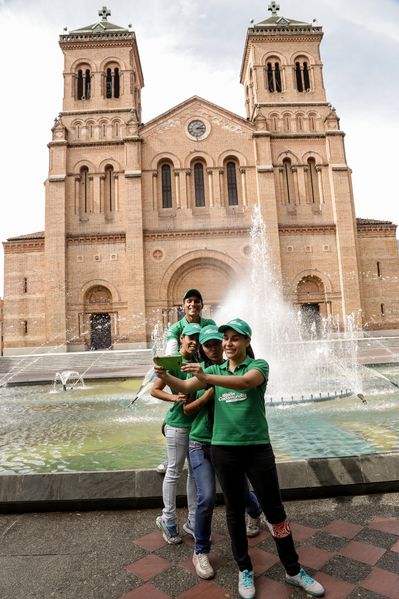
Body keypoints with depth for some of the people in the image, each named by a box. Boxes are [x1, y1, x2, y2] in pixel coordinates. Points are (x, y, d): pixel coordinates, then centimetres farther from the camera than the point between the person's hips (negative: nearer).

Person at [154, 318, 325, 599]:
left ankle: (294, 571, 29)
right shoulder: (215, 369, 7)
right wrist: (166, 377, -28)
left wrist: (206, 377, -41)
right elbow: (185, 387, -7)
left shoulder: (259, 365, -5)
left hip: (258, 447, -2)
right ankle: (245, 570, 34)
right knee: (235, 510, 14)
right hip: (224, 448, 3)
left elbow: (245, 382, -28)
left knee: (275, 510, 8)